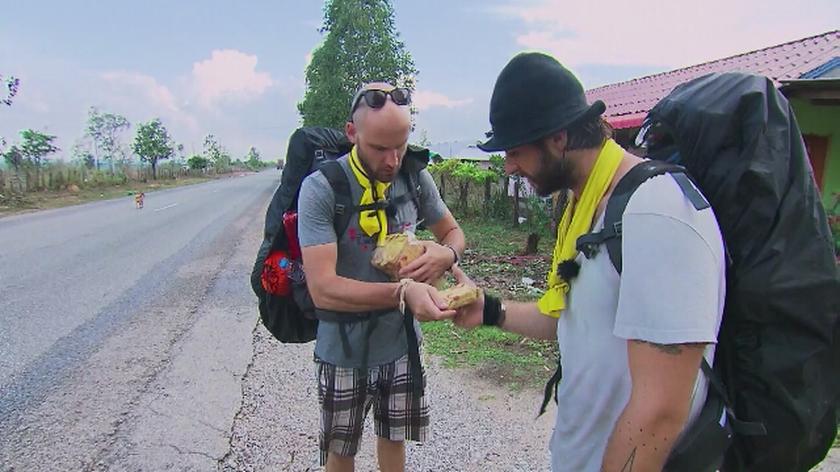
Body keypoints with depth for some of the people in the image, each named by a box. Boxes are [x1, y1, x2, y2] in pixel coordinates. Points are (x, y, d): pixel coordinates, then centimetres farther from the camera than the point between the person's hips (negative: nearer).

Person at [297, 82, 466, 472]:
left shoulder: (415, 178, -7)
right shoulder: (321, 188, -21)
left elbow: (453, 231, 8)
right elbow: (322, 288, -27)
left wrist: (446, 254, -17)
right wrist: (402, 292, -41)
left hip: (400, 342, 4)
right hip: (345, 350, -3)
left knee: (394, 437, 24)